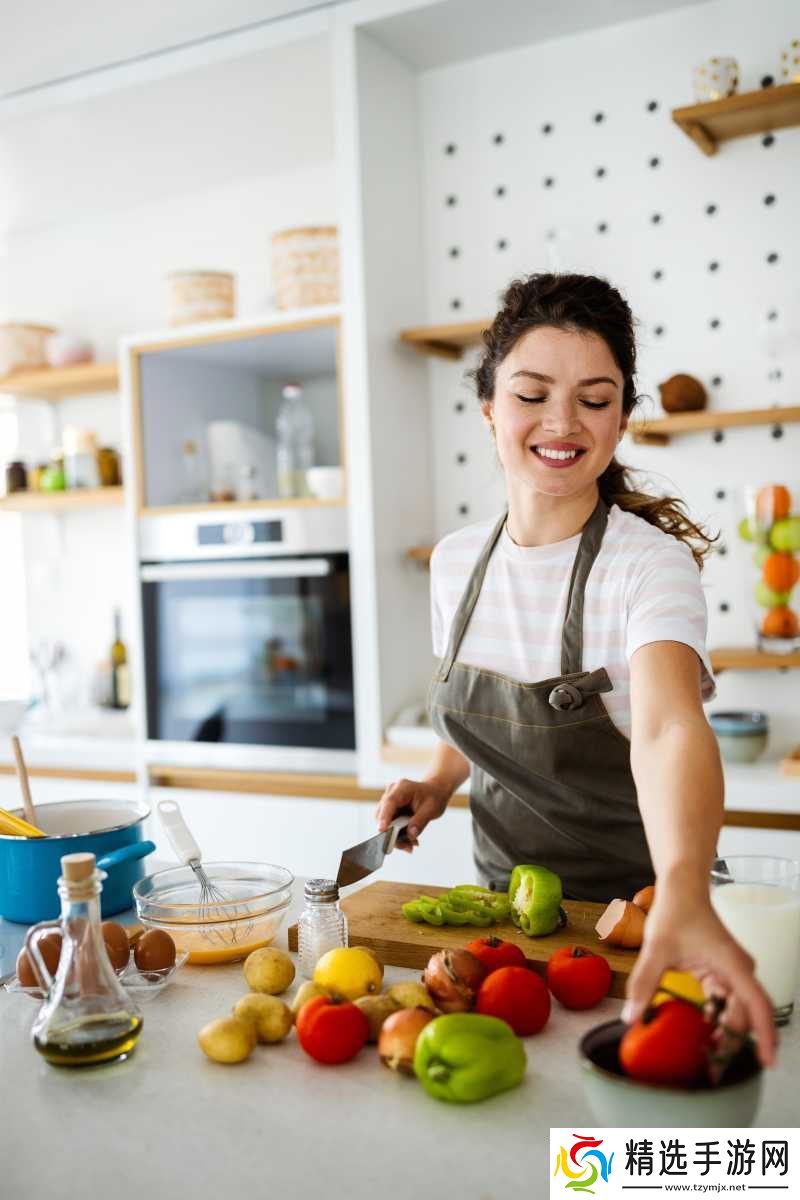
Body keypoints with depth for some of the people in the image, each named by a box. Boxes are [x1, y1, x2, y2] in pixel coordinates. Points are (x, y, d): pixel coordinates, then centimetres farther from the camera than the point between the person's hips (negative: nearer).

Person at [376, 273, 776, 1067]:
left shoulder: (649, 564, -18)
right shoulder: (455, 562, -2)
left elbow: (669, 729, -35)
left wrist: (683, 901, -51)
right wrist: (437, 782, -6)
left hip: (632, 918, -3)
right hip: (505, 906, 3)